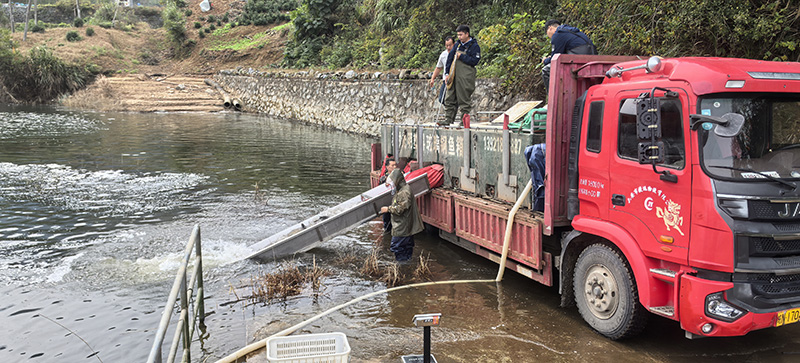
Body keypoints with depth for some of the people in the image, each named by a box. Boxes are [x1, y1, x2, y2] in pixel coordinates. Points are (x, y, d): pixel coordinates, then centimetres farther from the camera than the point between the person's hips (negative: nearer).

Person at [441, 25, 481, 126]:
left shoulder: (474, 46, -3)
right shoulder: (458, 45, 16)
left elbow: (475, 61, -13)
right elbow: (450, 58, 15)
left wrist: (461, 56, -12)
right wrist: (447, 73, 8)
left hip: (466, 78, -6)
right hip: (454, 76, 6)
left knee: (464, 99, -2)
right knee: (450, 98, 5)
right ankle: (448, 119, 9)